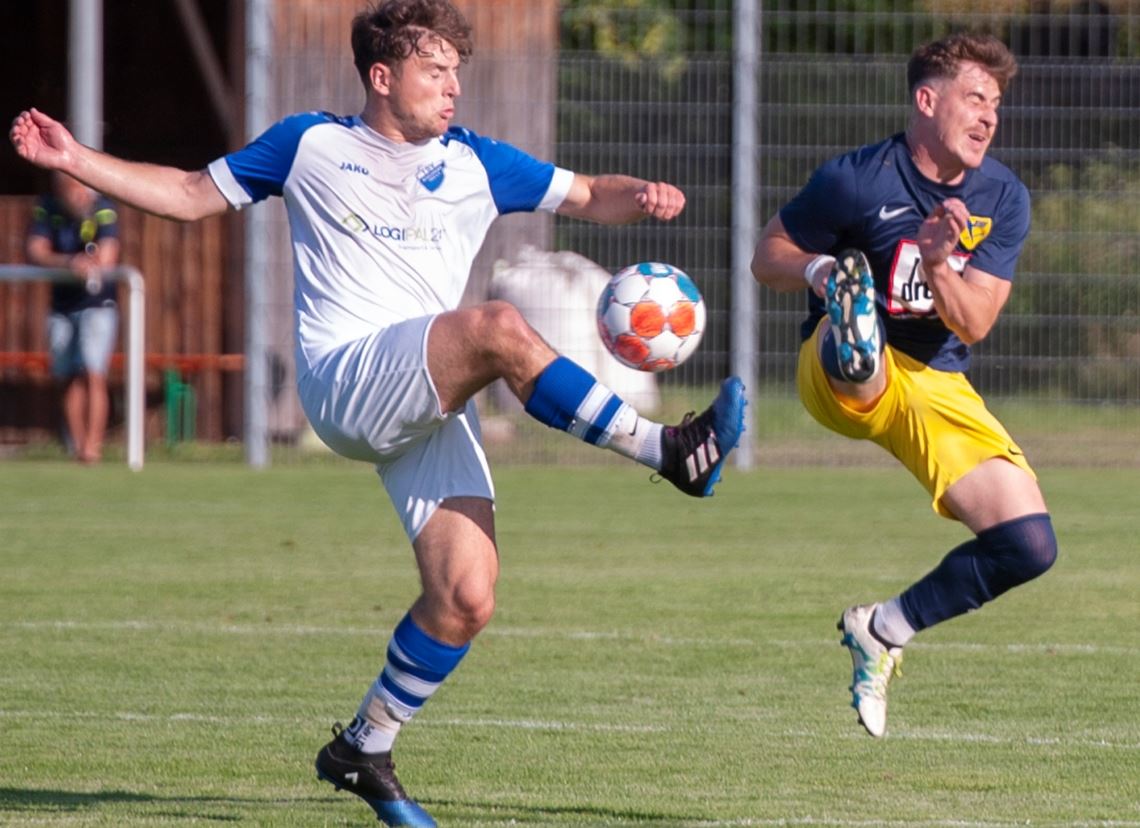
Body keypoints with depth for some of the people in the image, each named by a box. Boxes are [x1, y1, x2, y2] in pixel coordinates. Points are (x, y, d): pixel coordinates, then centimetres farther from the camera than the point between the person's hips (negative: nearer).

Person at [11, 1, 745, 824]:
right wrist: (75, 159, 10)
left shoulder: (475, 164, 19)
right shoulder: (310, 145, 11)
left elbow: (587, 195, 20)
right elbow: (192, 194, 18)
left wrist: (642, 196, -3)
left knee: (466, 599, -9)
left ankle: (365, 748, 11)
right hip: (346, 382, -5)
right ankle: (666, 451, -31)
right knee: (500, 328, -32)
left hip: (436, 407, 5)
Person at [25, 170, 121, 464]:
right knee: (70, 379, 6)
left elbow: (106, 258, -23)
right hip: (62, 304, 4)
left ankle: (92, 446, -17)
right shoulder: (46, 208, -6)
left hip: (98, 303, -4)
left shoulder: (103, 209, -16)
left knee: (93, 375, -14)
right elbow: (34, 251, -15)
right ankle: (77, 446, 12)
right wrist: (68, 263, -31)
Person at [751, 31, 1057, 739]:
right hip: (843, 380, -4)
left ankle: (884, 629, 11)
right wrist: (817, 270, -24)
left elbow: (972, 324, -6)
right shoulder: (859, 179, -12)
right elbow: (768, 256, -1)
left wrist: (938, 264, -26)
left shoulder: (1005, 200, 0)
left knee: (1030, 546, -9)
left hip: (939, 389, 5)